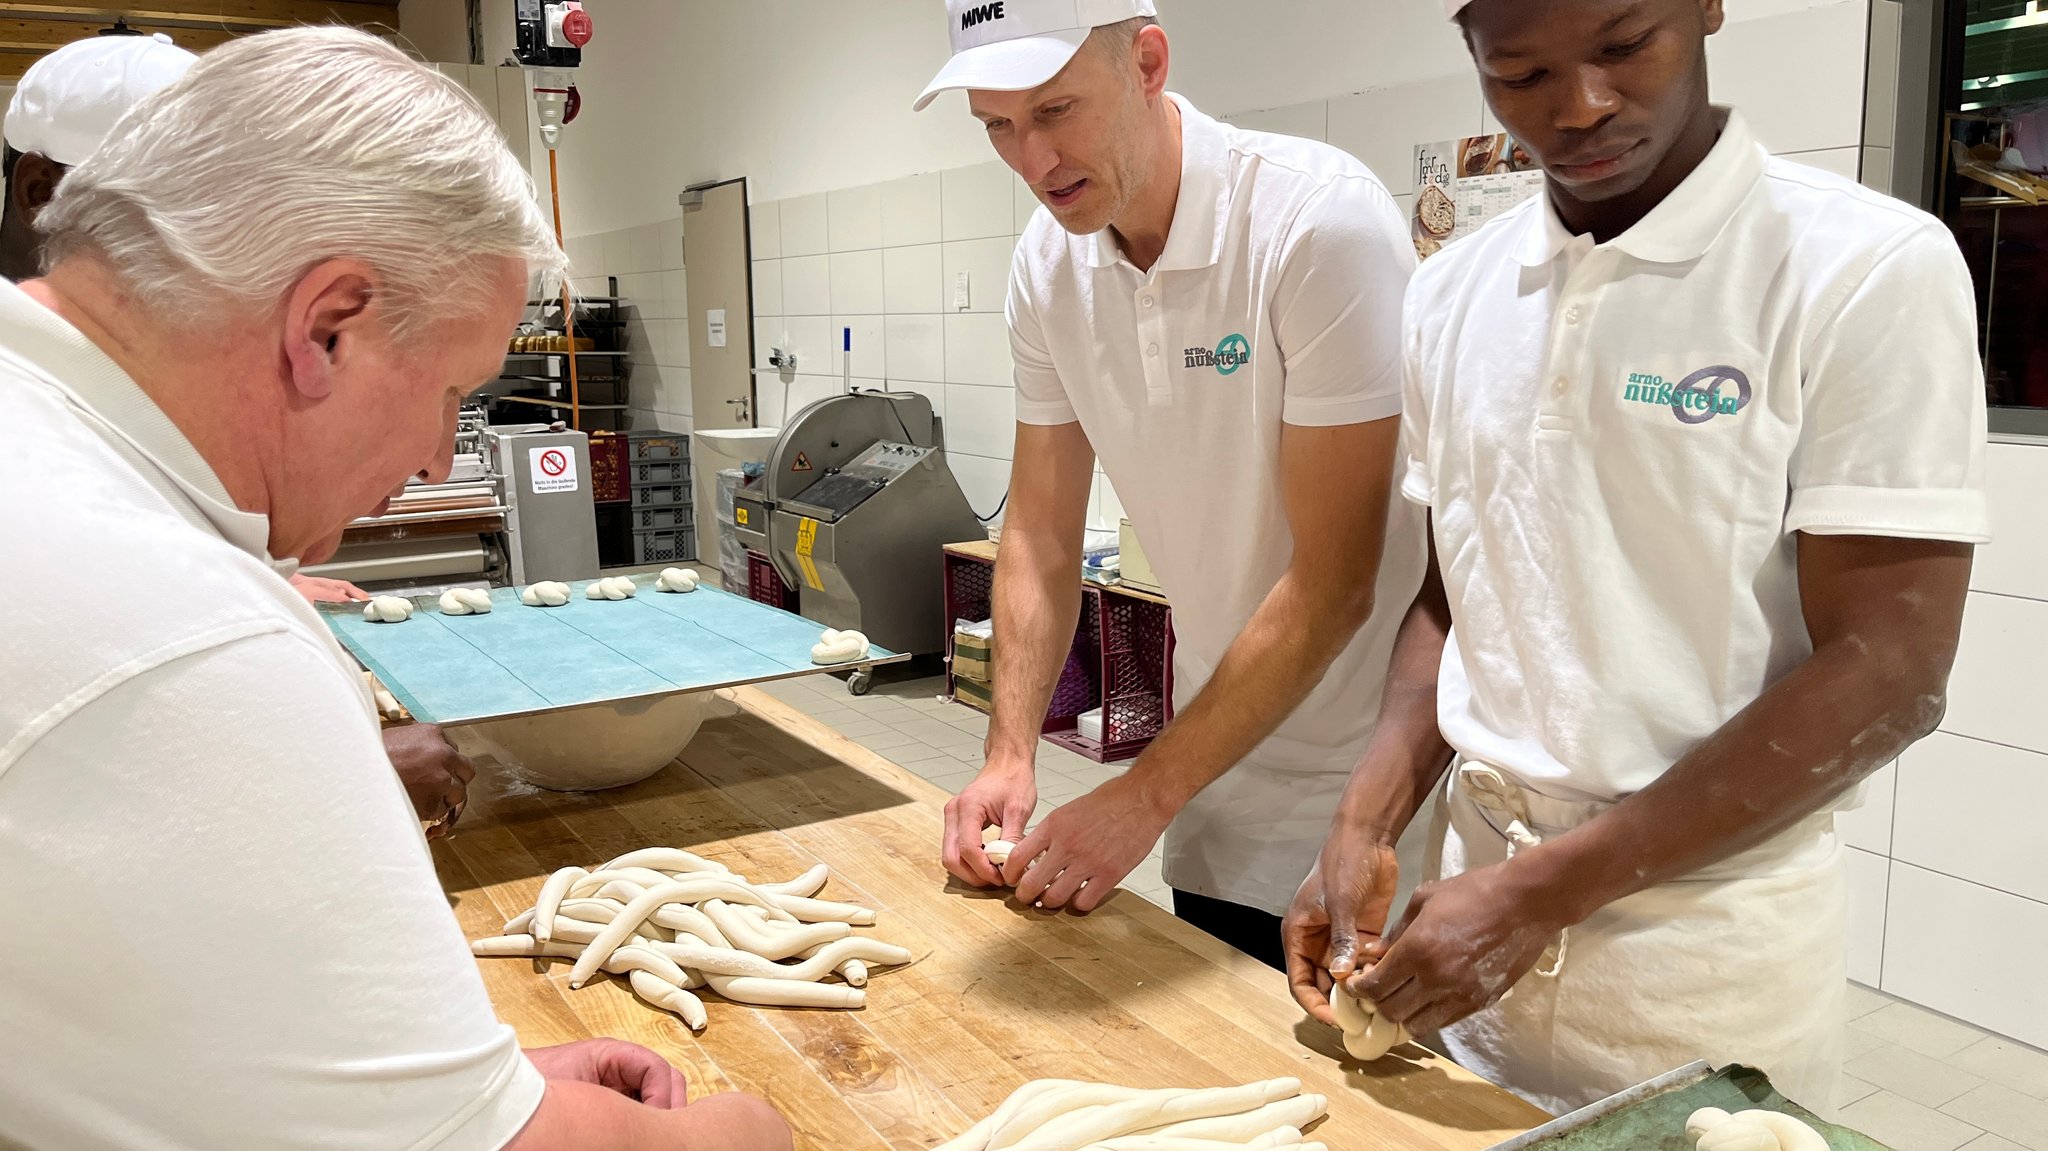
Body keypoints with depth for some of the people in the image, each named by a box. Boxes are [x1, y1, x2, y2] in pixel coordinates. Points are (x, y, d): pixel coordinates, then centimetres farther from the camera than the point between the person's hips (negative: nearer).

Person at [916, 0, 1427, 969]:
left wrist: (1144, 796, -20)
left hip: (1368, 780, -5)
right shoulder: (1049, 262, -3)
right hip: (1218, 768, 6)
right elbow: (1040, 532, 4)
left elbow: (1333, 583, -24)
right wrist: (1009, 755, -6)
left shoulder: (1321, 220, -23)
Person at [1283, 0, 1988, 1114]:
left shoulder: (1868, 269, -13)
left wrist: (1543, 893, -19)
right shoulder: (1452, 294, 3)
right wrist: (1367, 825, -4)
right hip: (1478, 896, 5)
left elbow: (1886, 676, -17)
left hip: (1706, 942, -4)